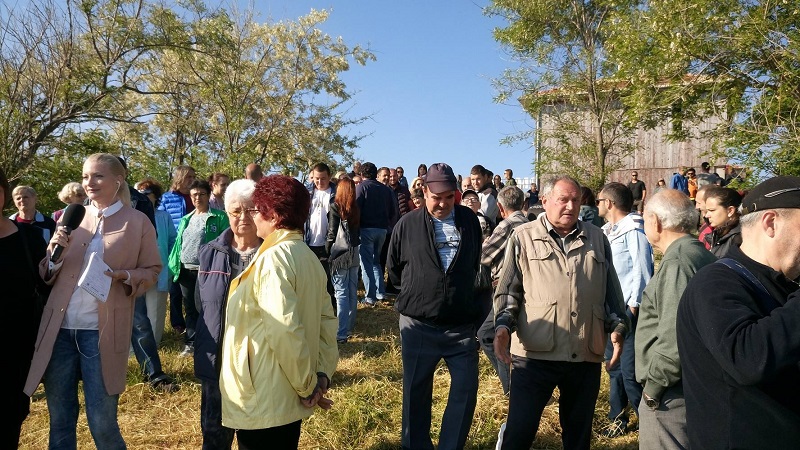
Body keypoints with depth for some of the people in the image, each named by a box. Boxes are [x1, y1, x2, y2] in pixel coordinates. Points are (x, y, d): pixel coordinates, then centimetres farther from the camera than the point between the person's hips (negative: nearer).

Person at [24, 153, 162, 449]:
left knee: (102, 423, 4)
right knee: (59, 422, 15)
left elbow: (152, 271, 2)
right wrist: (55, 252, -8)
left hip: (102, 331, -4)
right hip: (60, 328, 4)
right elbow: (47, 275, 12)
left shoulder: (138, 222, -1)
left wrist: (123, 276, -17)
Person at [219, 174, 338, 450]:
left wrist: (307, 386, -15)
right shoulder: (308, 257, 8)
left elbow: (284, 330, -25)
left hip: (263, 400, -8)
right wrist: (323, 374, 2)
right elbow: (327, 319, 7)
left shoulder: (273, 257, -18)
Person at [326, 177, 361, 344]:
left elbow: (332, 233, -8)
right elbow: (357, 231, 8)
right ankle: (349, 327, 26)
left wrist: (327, 252, 2)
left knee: (341, 293, -6)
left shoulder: (335, 207, -8)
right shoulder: (356, 209, 5)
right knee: (352, 292, 13)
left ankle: (341, 333, -7)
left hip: (340, 254, -5)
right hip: (354, 254, 5)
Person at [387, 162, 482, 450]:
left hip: (461, 324, 2)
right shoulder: (408, 225, -4)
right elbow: (394, 269, 9)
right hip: (418, 324, -1)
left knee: (466, 389, 4)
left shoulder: (470, 220, 3)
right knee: (416, 393, 11)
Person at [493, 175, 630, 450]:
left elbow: (611, 290, 16)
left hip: (586, 355, 4)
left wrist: (617, 326, 4)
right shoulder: (523, 237, 1)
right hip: (535, 354, -3)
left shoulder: (597, 239, 11)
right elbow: (507, 289, 1)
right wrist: (503, 325, -13)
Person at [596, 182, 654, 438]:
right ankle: (618, 418, 28)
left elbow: (642, 270, -13)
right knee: (613, 365, 15)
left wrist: (634, 305, -15)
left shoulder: (634, 230, -10)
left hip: (628, 309, -8)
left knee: (630, 370, -6)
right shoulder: (606, 231, 13)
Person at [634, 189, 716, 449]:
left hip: (671, 396, -10)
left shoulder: (677, 264, -21)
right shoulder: (701, 255, 10)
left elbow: (675, 341, -29)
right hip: (693, 389, 10)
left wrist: (653, 386, -15)